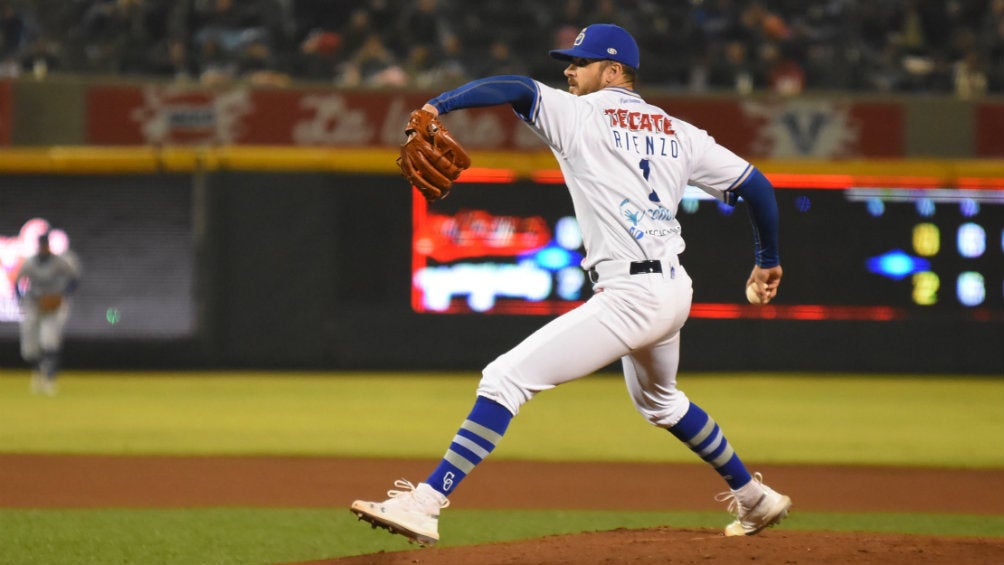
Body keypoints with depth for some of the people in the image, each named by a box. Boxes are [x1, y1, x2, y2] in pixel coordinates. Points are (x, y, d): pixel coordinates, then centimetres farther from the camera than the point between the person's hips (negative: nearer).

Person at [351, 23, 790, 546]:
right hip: (674, 288, 8)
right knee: (658, 401, 36)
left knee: (506, 378, -12)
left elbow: (517, 89, -20)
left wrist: (437, 106, -27)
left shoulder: (579, 116, -2)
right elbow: (756, 185, 15)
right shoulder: (677, 133, 16)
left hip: (629, 296, -8)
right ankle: (754, 497, 46)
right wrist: (767, 261, 28)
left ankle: (426, 503, -23)